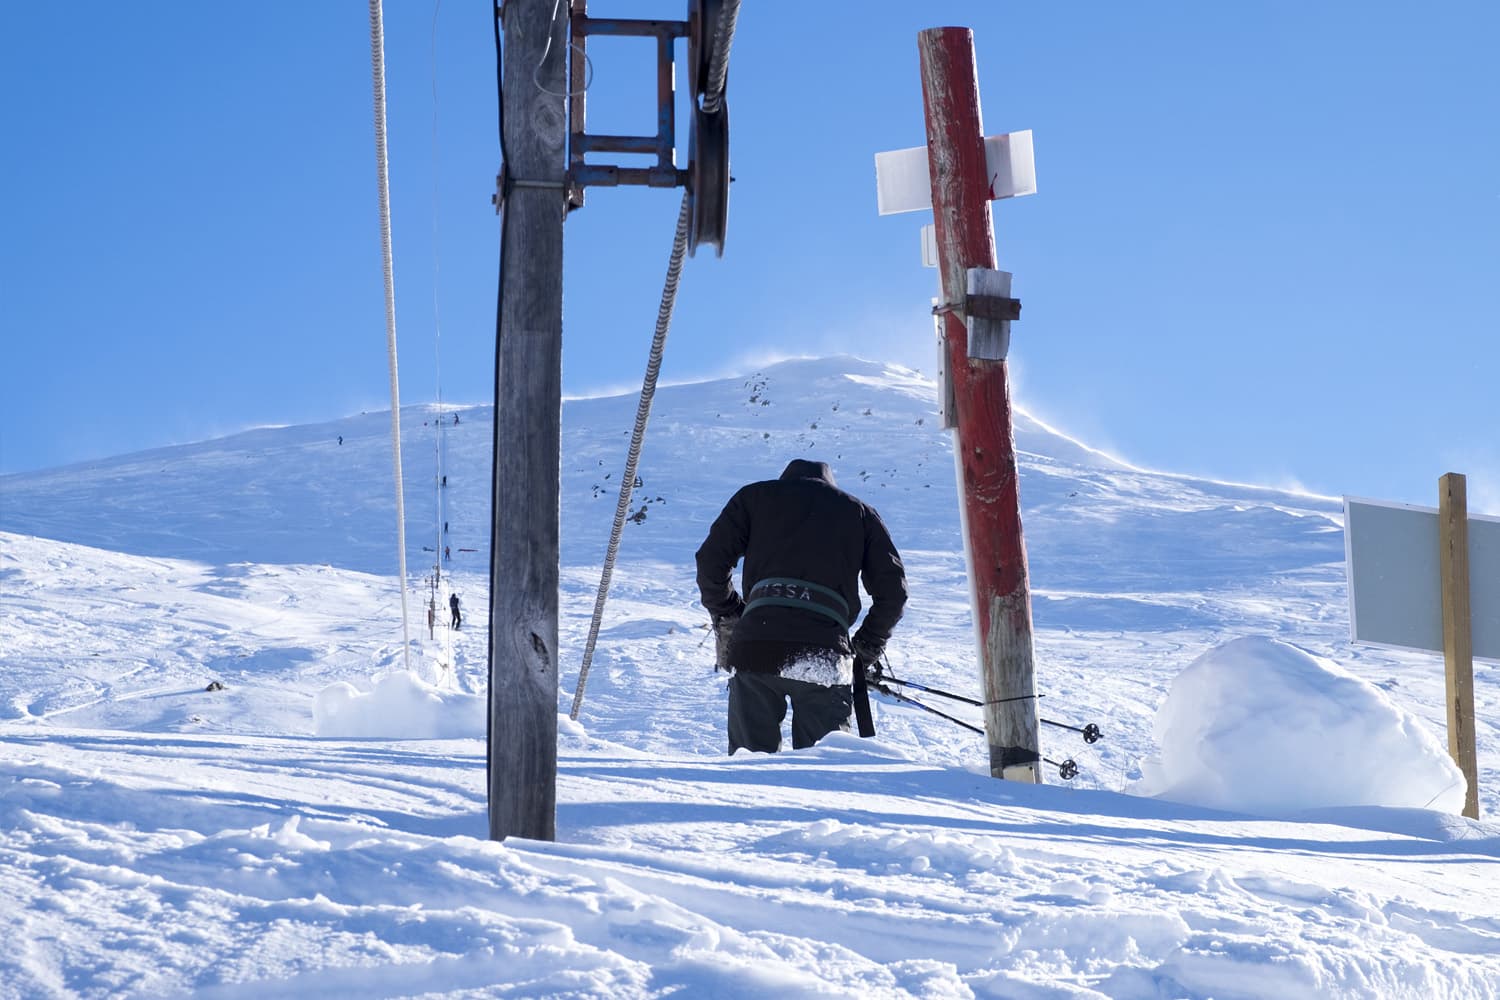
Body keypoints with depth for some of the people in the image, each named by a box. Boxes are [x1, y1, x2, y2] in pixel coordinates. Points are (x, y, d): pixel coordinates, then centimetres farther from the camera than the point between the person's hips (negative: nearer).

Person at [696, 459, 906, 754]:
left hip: (755, 648, 0)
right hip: (825, 654, 0)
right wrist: (865, 651, 24)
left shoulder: (755, 496, 22)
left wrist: (727, 620, 23)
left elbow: (711, 561, 12)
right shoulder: (861, 512, 23)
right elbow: (893, 590, 14)